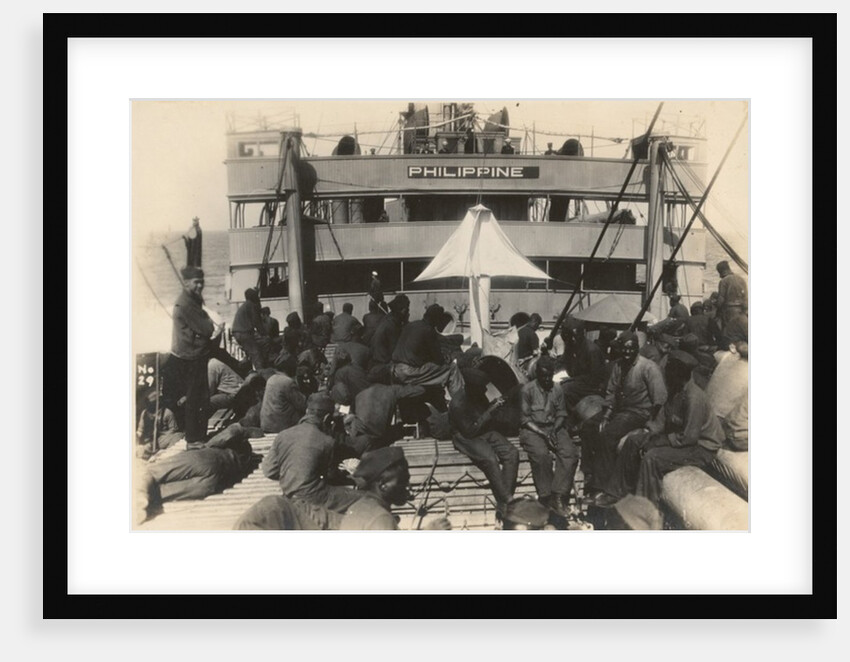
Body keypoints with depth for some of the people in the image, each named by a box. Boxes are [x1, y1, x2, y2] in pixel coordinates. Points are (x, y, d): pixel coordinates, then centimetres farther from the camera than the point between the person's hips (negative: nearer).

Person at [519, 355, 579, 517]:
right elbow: (524, 419, -5)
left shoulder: (557, 389, 11)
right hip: (532, 429, -4)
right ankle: (546, 497, -23)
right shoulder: (527, 390, -2)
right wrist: (543, 434, -16)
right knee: (541, 454, -35)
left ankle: (558, 496, -25)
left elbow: (561, 414, 10)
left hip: (554, 428, 4)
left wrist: (554, 431, -11)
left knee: (570, 453, -25)